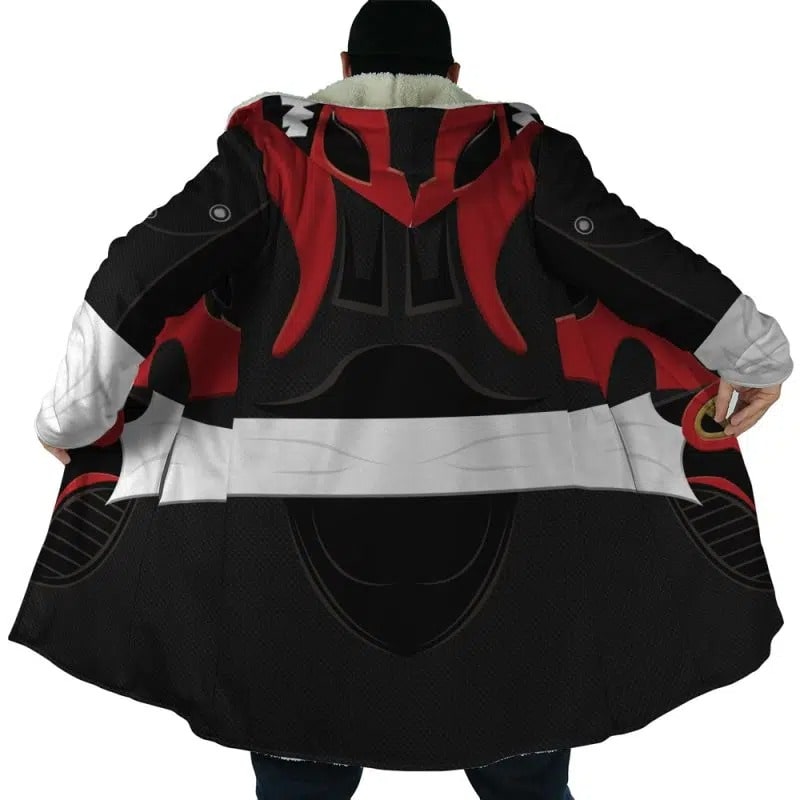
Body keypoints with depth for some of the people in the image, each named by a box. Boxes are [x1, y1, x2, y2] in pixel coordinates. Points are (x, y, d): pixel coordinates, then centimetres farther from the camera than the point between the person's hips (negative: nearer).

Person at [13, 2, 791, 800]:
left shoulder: (275, 145, 9)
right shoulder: (522, 152, 11)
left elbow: (143, 272, 1)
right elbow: (647, 266, 8)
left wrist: (71, 415, 9)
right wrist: (760, 354, 22)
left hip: (304, 491, 0)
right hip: (500, 493, 1)